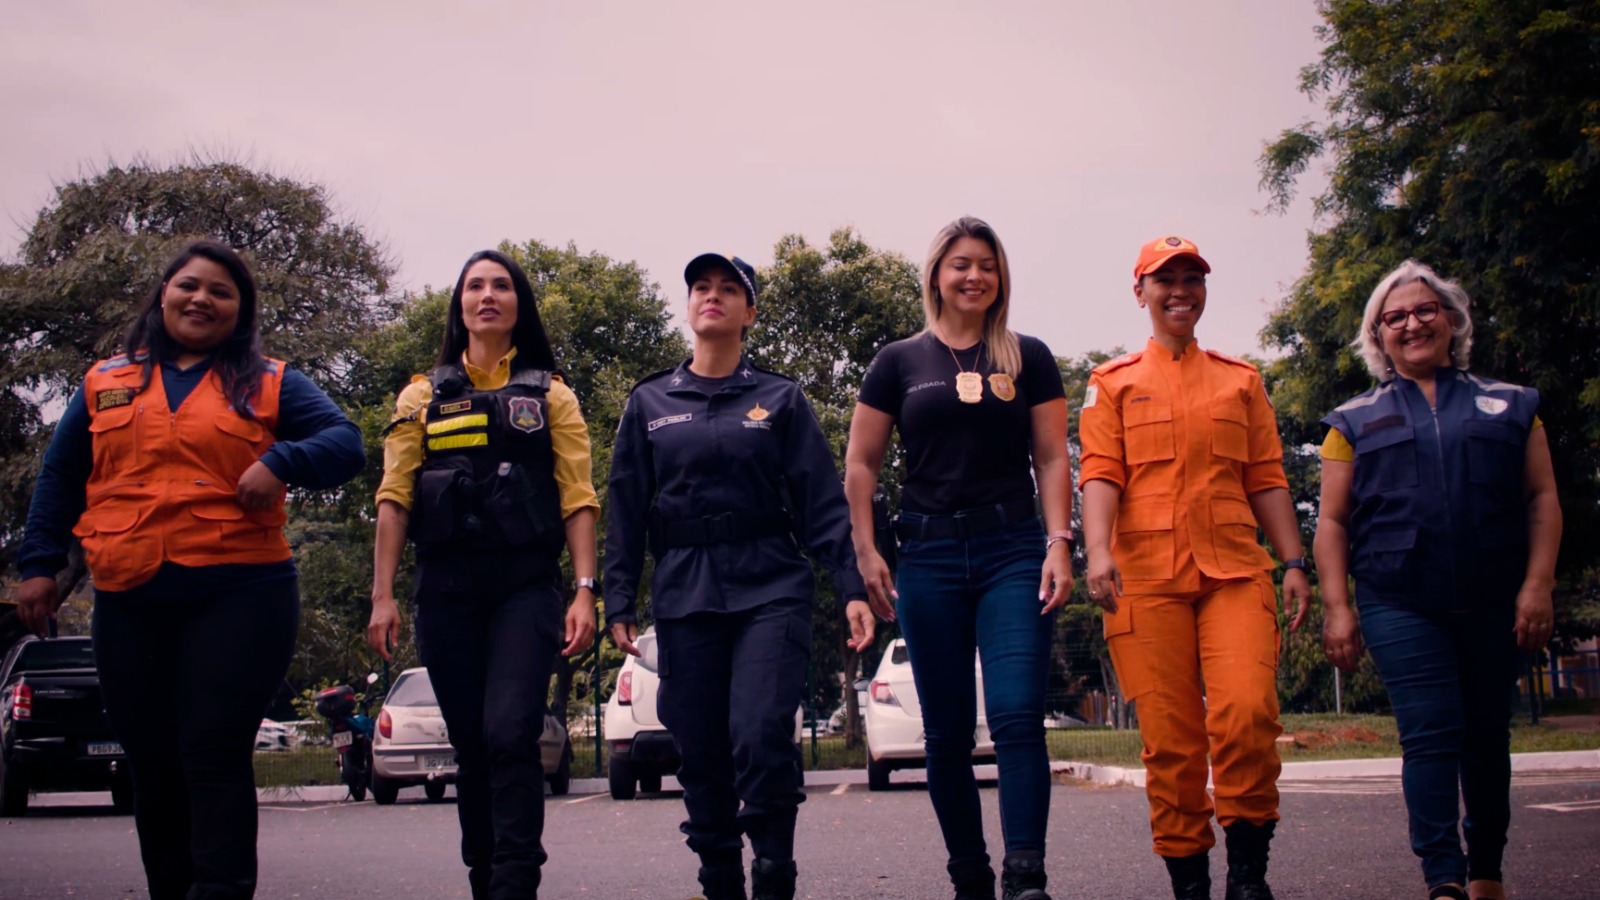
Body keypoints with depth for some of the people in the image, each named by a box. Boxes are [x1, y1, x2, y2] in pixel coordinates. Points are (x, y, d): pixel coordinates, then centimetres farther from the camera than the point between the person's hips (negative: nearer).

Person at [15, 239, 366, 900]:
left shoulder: (269, 385, 8)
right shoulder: (105, 384, 16)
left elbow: (345, 444, -1)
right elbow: (59, 481, 19)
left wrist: (280, 462, -19)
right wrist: (39, 563, 10)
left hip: (239, 597, -3)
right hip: (127, 604, 3)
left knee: (215, 755, -9)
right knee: (152, 764, 8)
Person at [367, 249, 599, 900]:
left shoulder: (549, 394, 10)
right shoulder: (423, 396, 14)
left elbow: (577, 498, 3)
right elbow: (395, 498, 7)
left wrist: (584, 591, -8)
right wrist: (383, 595, -1)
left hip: (526, 587, -2)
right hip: (444, 589, 2)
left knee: (510, 735, -17)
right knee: (470, 747, 6)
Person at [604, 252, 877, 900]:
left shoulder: (780, 399, 8)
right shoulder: (649, 403, 13)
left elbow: (823, 502, 3)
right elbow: (626, 509, 11)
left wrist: (851, 587, -7)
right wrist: (619, 602, 3)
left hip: (771, 588, -2)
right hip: (683, 597, 2)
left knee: (761, 738, -16)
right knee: (701, 753, 3)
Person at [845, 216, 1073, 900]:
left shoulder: (1028, 358, 10)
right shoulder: (900, 362, 10)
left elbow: (1051, 459, 7)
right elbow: (860, 465, 10)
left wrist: (1058, 544, -4)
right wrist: (865, 552, 1)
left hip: (1014, 553, -1)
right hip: (930, 558, 1)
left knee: (1017, 715, -15)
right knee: (947, 732, 5)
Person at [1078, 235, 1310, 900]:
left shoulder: (1241, 380, 18)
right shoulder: (1112, 383, 13)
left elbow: (1266, 480, 16)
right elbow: (1100, 473, 2)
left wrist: (1294, 562, 7)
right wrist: (1099, 551, -14)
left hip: (1235, 570, 1)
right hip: (1146, 575, -1)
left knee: (1247, 712, -18)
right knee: (1169, 736, -2)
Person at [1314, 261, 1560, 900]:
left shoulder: (1509, 405, 13)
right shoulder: (1356, 420, 10)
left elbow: (1542, 498, 8)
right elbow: (1332, 521, 7)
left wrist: (1537, 584, -4)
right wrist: (1336, 607, -3)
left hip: (1494, 605, 2)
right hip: (1400, 606, -1)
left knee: (1487, 737, 9)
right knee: (1430, 732, -12)